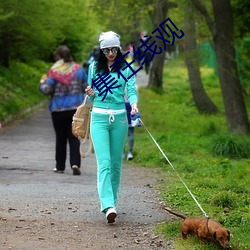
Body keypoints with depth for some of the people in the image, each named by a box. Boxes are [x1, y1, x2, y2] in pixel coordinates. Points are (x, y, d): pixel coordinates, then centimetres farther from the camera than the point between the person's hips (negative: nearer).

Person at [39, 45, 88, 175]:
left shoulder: (54, 71, -9)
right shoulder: (78, 69, 2)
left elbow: (47, 90, -11)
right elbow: (87, 87, 5)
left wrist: (42, 83, 9)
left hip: (58, 109, -2)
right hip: (76, 108, 2)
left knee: (60, 138, 10)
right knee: (74, 137, 4)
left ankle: (60, 166, 16)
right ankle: (75, 163, -14)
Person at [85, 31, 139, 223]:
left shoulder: (126, 68, 3)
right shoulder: (94, 67, 7)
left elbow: (131, 90, -7)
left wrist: (134, 104, -27)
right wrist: (91, 94, -8)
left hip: (119, 117, 1)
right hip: (99, 117, 0)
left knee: (116, 162, 7)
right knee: (104, 162, -13)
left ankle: (111, 199, 23)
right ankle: (108, 206, -23)